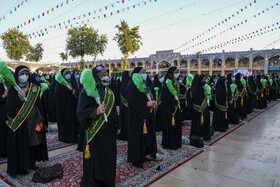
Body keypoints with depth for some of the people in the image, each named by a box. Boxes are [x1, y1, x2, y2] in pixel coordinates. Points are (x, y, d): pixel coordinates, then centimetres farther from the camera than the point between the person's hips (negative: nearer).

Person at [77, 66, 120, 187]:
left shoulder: (109, 92, 10)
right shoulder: (88, 92, -11)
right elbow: (81, 112, -17)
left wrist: (117, 126, 19)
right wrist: (95, 112, -34)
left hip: (109, 131, 7)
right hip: (95, 132, -6)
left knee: (109, 157, 15)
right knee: (95, 159, 2)